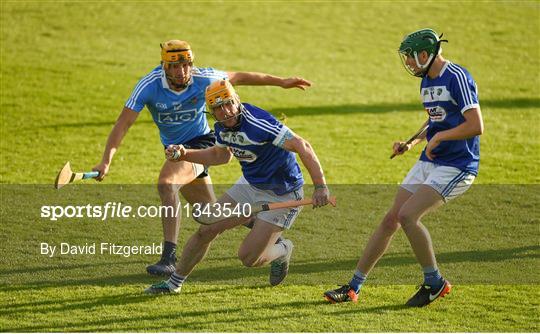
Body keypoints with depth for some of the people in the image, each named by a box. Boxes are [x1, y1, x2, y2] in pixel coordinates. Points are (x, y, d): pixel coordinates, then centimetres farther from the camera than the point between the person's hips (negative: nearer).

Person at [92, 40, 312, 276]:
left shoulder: (203, 79, -19)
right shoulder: (149, 86, -19)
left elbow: (238, 78, -1)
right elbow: (124, 122, -22)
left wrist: (281, 82, 7)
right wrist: (106, 161, -32)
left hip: (201, 143, -4)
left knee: (166, 183, -31)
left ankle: (169, 258, -33)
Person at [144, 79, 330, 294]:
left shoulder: (258, 124, -31)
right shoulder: (222, 127, -4)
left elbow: (302, 146, -33)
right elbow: (220, 155, 18)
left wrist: (320, 187, -38)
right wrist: (184, 155, 4)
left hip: (281, 195, -7)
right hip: (249, 185, 7)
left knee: (248, 258, -8)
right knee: (207, 229, 1)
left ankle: (282, 251, 26)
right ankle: (174, 283, 18)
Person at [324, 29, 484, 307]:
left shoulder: (457, 78, -16)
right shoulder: (426, 81, 13)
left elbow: (476, 126, -23)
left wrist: (438, 137, -15)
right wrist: (412, 143, 14)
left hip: (457, 166, -9)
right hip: (429, 162, 9)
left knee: (408, 215, -22)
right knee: (390, 220, 5)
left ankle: (435, 283, -5)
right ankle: (353, 287, 12)